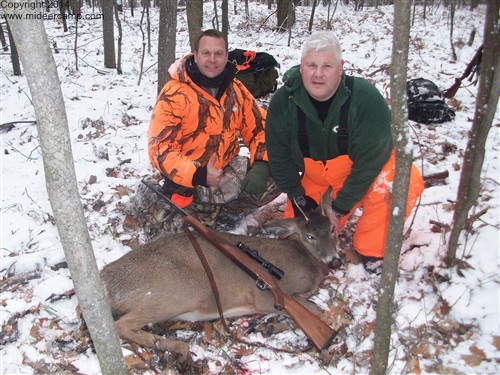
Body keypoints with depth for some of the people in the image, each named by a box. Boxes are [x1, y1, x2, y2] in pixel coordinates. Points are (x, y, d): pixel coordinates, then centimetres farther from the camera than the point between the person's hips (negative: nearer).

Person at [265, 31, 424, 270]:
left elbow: (370, 159, -25)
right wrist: (296, 195, -8)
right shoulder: (283, 101, -17)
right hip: (314, 177, 4)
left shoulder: (368, 99, -28)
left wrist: (341, 206, -22)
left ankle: (371, 252, -11)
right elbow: (278, 153, -6)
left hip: (360, 172, -3)